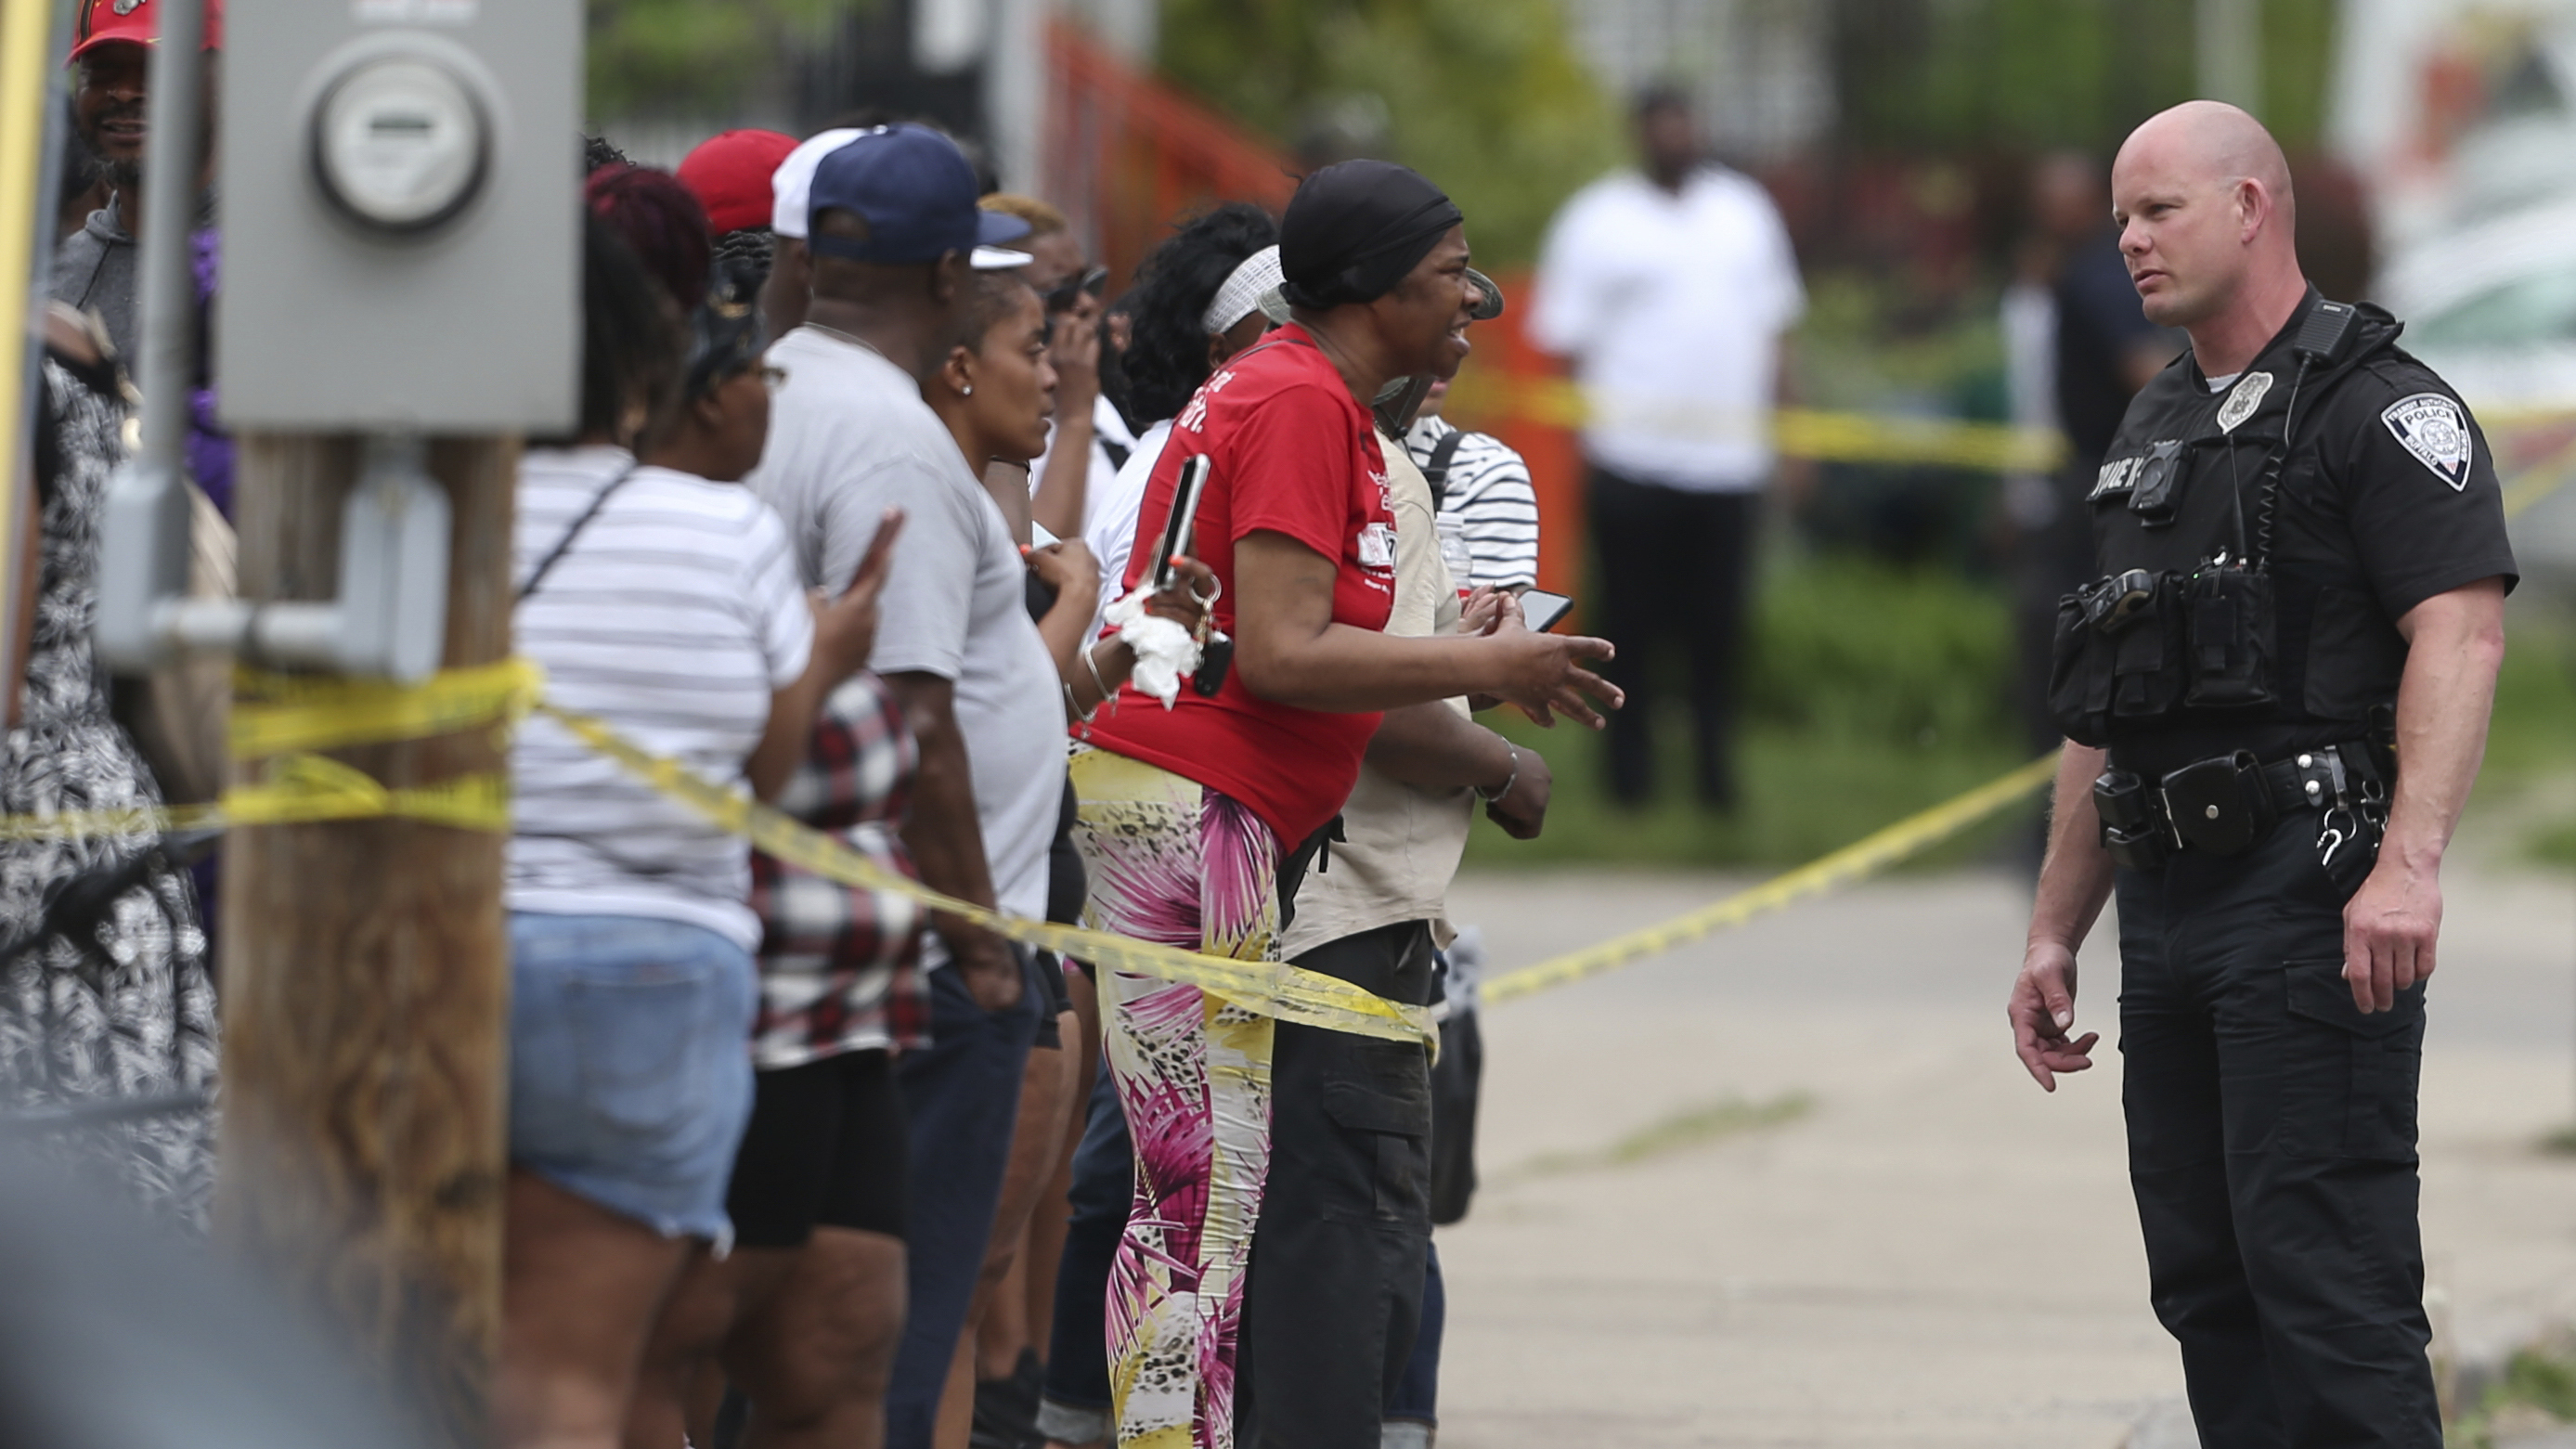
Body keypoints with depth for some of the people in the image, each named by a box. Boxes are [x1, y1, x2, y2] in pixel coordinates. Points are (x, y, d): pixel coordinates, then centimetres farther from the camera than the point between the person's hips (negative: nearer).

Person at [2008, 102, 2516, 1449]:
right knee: (2207, 1287, 8)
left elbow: (2461, 629, -18)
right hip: (2169, 904, 9)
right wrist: (2056, 931, 22)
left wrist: (2408, 861, -30)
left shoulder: (2379, 405, -5)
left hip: (2313, 897, -9)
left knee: (2327, 1277, -13)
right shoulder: (2153, 432, 22)